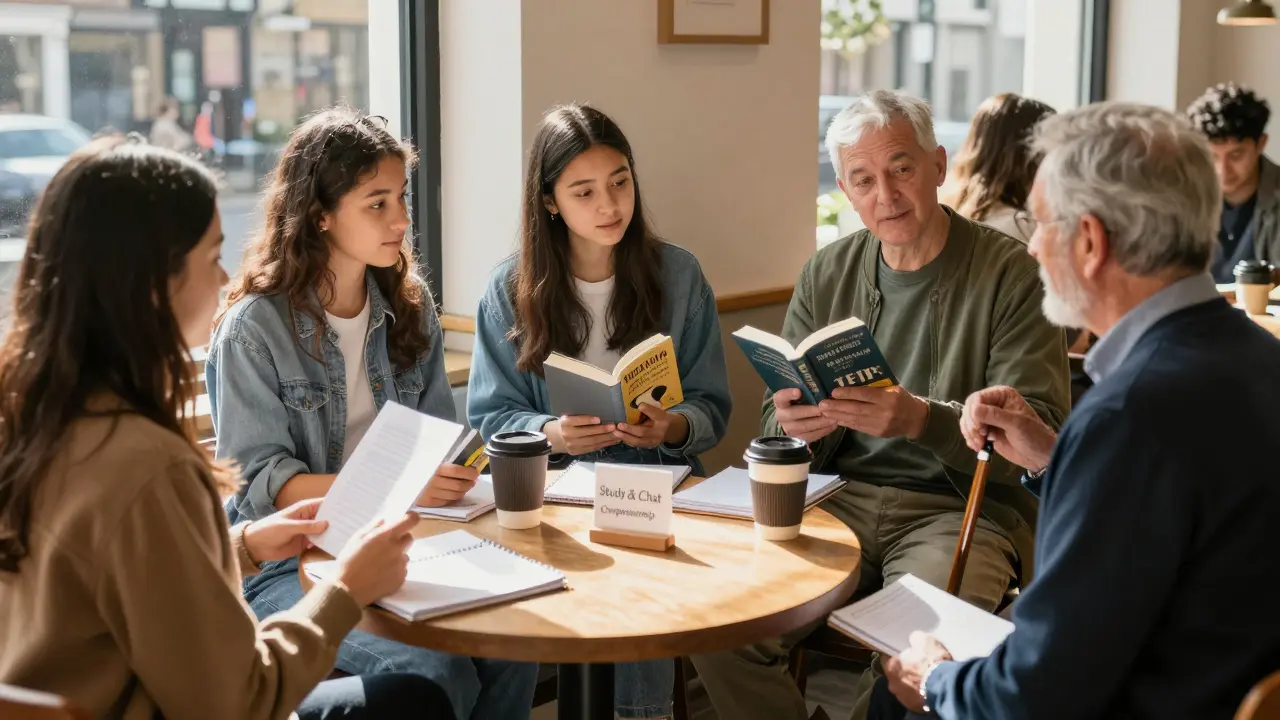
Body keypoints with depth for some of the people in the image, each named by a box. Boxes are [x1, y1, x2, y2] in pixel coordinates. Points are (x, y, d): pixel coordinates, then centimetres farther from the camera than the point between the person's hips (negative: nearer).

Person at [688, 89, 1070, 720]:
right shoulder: (825, 276, 9)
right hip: (840, 499, 4)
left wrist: (921, 420, -29)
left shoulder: (1013, 274, -5)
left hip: (963, 508, -3)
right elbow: (777, 421, 12)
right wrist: (792, 424, -14)